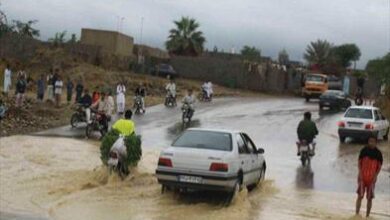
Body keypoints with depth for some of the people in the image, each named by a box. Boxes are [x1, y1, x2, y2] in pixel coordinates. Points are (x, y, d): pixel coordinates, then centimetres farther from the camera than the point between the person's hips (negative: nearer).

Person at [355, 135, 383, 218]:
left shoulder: (378, 153, -1)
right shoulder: (364, 150, 0)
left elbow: (379, 166, 2)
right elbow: (359, 162, 4)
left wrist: (375, 176, -8)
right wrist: (360, 173, -7)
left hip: (372, 178, 0)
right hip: (362, 177, 0)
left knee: (369, 198, 4)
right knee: (360, 196, -4)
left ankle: (367, 215, 13)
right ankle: (357, 214, 1)